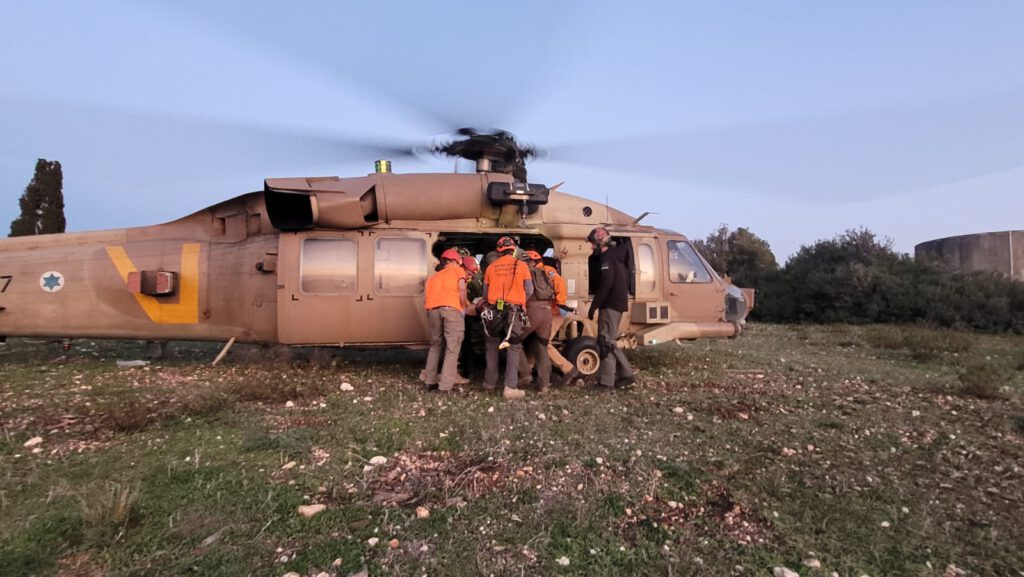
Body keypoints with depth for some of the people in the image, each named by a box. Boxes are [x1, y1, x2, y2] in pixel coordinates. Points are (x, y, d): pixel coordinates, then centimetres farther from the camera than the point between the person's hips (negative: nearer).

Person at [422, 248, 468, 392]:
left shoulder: (433, 276, 34)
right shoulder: (457, 270, 21)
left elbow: (425, 300, 22)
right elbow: (462, 288, 1)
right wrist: (463, 308, 10)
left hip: (433, 309, 5)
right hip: (452, 308, -5)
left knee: (435, 345, 20)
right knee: (452, 348, -1)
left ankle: (430, 381, 20)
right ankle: (446, 385, -6)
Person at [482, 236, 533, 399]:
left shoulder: (491, 267, 8)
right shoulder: (521, 265, 2)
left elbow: (485, 291, 10)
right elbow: (529, 290, 1)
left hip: (494, 310, 2)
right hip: (514, 310, -2)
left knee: (492, 345, 18)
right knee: (513, 348, 1)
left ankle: (490, 382, 25)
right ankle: (510, 388, -5)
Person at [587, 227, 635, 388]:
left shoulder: (607, 257, -12)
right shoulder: (617, 255, 19)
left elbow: (605, 285, -22)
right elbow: (625, 282, 22)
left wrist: (593, 307, -18)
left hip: (610, 305, -10)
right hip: (618, 304, 10)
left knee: (605, 342, -8)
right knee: (609, 341, 16)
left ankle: (606, 380, -7)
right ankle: (625, 374, 16)